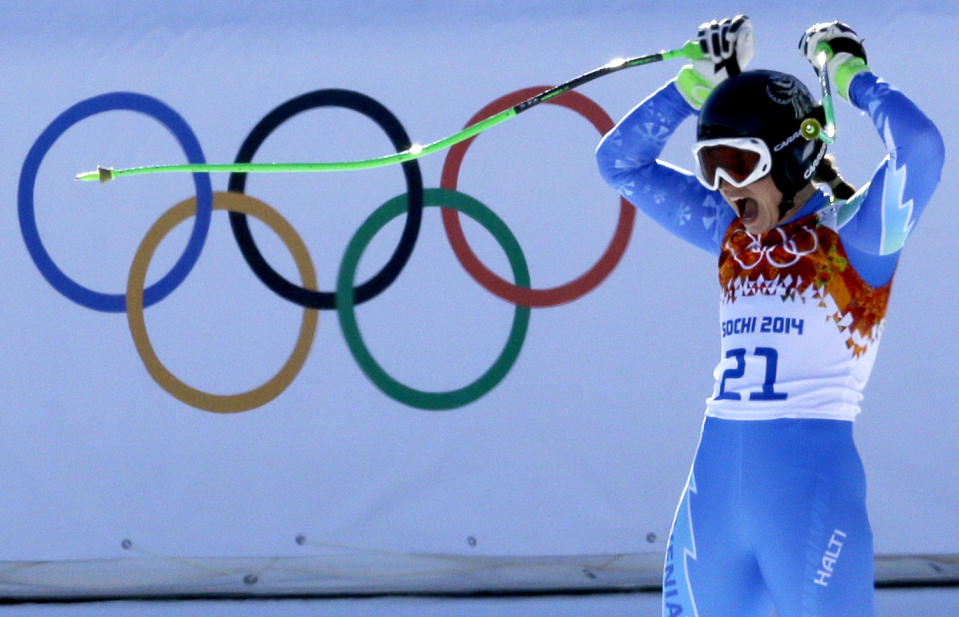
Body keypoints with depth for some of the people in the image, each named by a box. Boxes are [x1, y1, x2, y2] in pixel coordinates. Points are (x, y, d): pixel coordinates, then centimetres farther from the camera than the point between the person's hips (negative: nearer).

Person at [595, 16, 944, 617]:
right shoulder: (732, 234, 14)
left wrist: (849, 73, -6)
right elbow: (621, 160, 19)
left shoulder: (854, 234, -4)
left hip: (812, 487, -7)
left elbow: (919, 145, -21)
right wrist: (701, 80, 10)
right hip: (715, 485, 7)